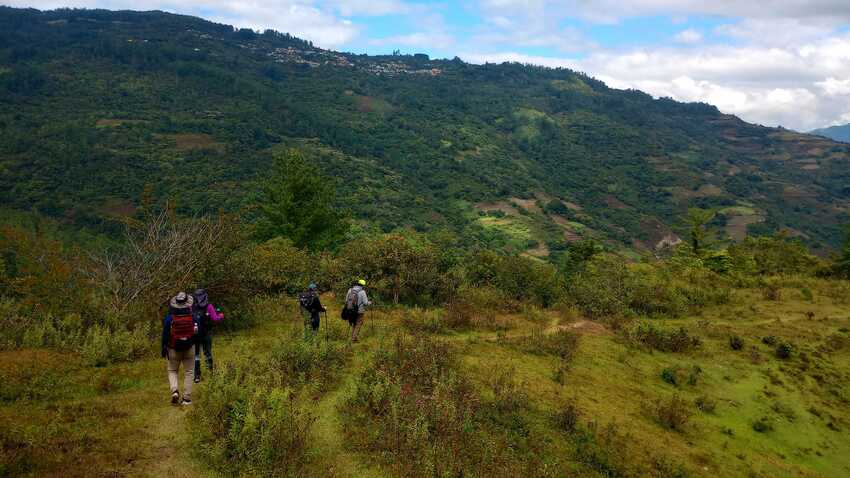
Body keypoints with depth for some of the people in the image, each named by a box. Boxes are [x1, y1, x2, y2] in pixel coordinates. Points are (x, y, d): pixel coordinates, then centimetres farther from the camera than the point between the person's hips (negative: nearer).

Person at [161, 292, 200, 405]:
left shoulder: (169, 318, -10)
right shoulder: (193, 317, -7)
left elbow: (165, 335, -6)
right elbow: (197, 333, 2)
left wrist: (164, 349, 3)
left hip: (173, 349, 0)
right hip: (189, 349, 0)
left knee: (172, 371, 17)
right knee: (189, 373, 8)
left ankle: (174, 391, -5)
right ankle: (186, 398, 6)